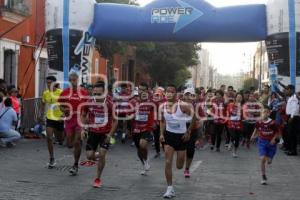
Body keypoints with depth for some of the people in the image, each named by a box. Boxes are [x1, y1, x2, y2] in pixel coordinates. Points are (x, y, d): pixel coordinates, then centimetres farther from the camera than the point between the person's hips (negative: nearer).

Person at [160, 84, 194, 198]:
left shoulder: (183, 106, -19)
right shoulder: (163, 107, -5)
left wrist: (188, 132, -10)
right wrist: (162, 134, 1)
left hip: (182, 136, -2)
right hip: (169, 135, 3)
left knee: (179, 166, 8)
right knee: (168, 163, -9)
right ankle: (170, 189, 0)